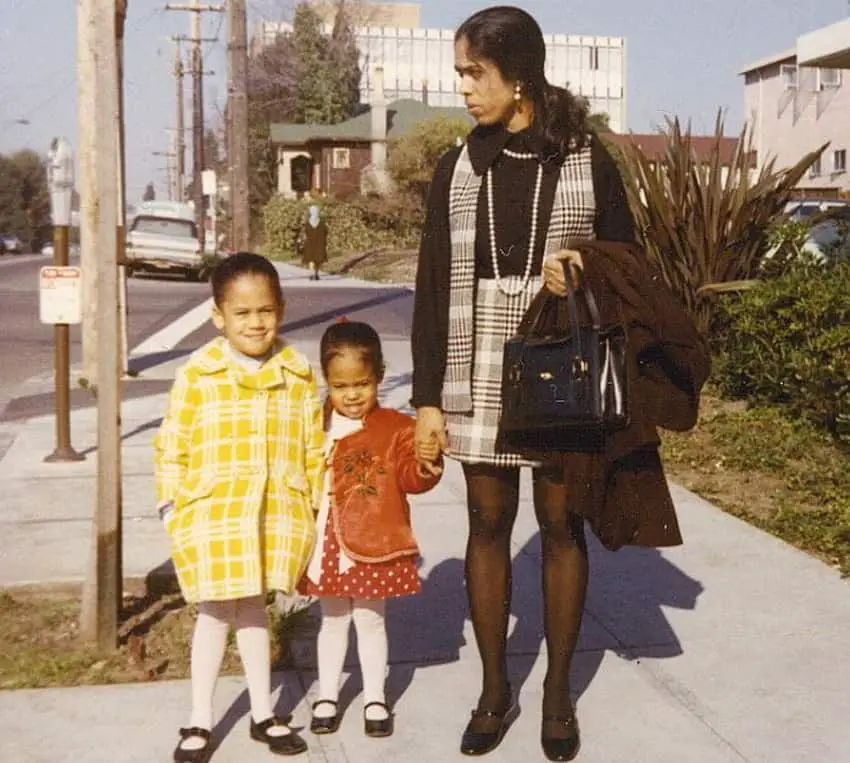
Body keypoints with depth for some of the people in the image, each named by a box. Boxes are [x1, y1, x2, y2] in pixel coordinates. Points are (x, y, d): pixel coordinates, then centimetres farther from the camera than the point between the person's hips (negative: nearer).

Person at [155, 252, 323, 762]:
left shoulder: (298, 375, 1)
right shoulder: (198, 374, -7)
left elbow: (315, 449, 6)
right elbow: (173, 444, -2)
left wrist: (321, 507, 6)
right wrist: (172, 505, -5)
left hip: (277, 515, 2)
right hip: (211, 515, -2)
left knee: (252, 607, 16)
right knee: (215, 612, 8)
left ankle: (263, 714, 31)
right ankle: (201, 721, 24)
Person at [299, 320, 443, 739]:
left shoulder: (395, 427, -6)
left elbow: (409, 477, -11)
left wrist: (425, 464, -30)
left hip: (374, 544, -2)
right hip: (326, 543, 3)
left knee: (370, 620, 11)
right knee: (333, 621, 17)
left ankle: (374, 699, 27)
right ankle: (327, 697, 31)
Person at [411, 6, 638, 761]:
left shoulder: (589, 161, -2)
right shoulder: (458, 168, 4)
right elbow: (433, 288, 3)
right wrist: (427, 396, 0)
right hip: (479, 378, 2)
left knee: (561, 526, 7)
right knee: (488, 526, 8)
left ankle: (558, 693, 23)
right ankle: (494, 691, 22)